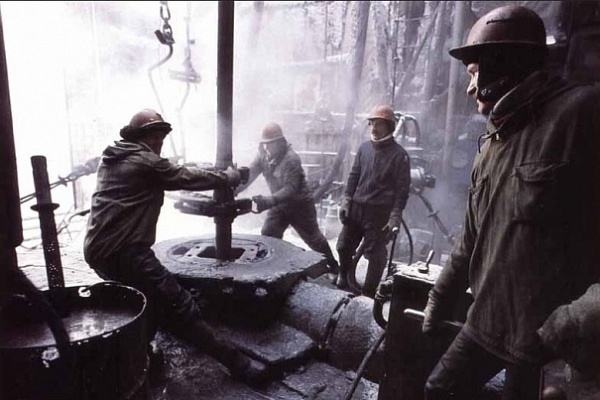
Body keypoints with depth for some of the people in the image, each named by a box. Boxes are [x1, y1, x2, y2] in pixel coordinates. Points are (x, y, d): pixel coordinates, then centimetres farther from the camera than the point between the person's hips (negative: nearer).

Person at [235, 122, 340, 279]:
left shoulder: (292, 159, -28)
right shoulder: (262, 155, -9)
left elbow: (290, 188, -35)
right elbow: (249, 175, -13)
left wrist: (268, 201, -48)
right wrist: (232, 191, -30)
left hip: (299, 204, -5)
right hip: (279, 205, 6)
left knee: (314, 239, 8)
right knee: (267, 236, -5)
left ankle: (333, 268, 29)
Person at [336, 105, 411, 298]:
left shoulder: (399, 154, -7)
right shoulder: (364, 148, 7)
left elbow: (402, 189, -9)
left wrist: (395, 217, -14)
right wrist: (346, 200, 4)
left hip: (380, 212, -5)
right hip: (356, 208, 5)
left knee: (375, 254, 3)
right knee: (344, 246, 13)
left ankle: (369, 291, 20)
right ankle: (344, 277, 38)